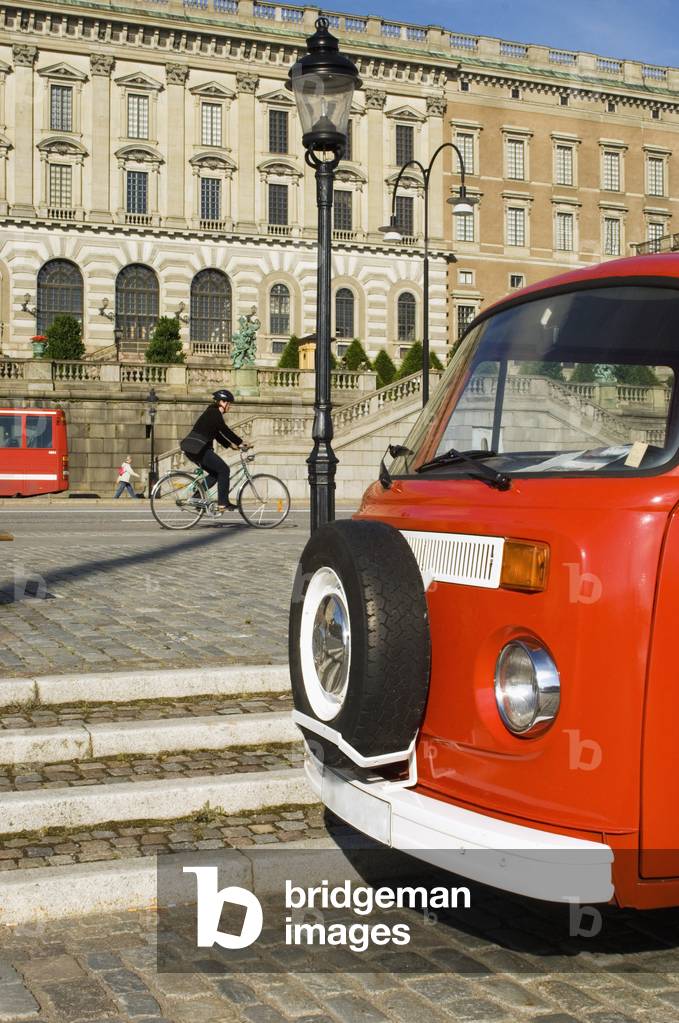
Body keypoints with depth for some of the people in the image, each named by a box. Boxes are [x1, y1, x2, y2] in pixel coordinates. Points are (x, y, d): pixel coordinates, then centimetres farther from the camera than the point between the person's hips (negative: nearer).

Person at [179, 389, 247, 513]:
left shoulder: (212, 413, 21)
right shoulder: (214, 413, -9)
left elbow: (218, 435, 26)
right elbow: (225, 431, -14)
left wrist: (231, 445, 20)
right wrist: (241, 442, -8)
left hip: (191, 449, 10)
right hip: (198, 448, -10)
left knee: (215, 473, 15)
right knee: (223, 469, -5)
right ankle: (222, 504, -5)